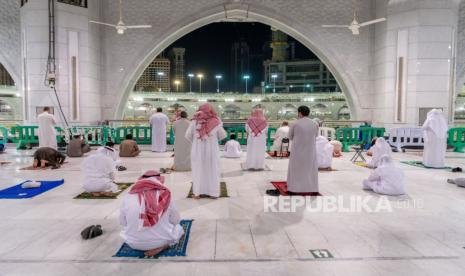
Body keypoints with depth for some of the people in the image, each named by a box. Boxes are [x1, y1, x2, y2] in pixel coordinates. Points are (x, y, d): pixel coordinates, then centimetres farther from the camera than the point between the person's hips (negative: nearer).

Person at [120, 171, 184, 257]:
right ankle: (162, 247, 0)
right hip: (162, 241, -3)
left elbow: (122, 222, 5)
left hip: (134, 243, 3)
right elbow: (176, 220, 1)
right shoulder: (165, 195, -9)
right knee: (178, 228, 26)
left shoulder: (128, 197, -7)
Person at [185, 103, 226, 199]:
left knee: (197, 171, 12)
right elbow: (223, 136, 2)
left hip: (197, 150, 1)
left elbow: (188, 135, -2)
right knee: (212, 171, 11)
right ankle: (213, 193, 17)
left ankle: (197, 193, 17)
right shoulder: (215, 122, -8)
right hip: (212, 150, 0)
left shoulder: (195, 121, -7)